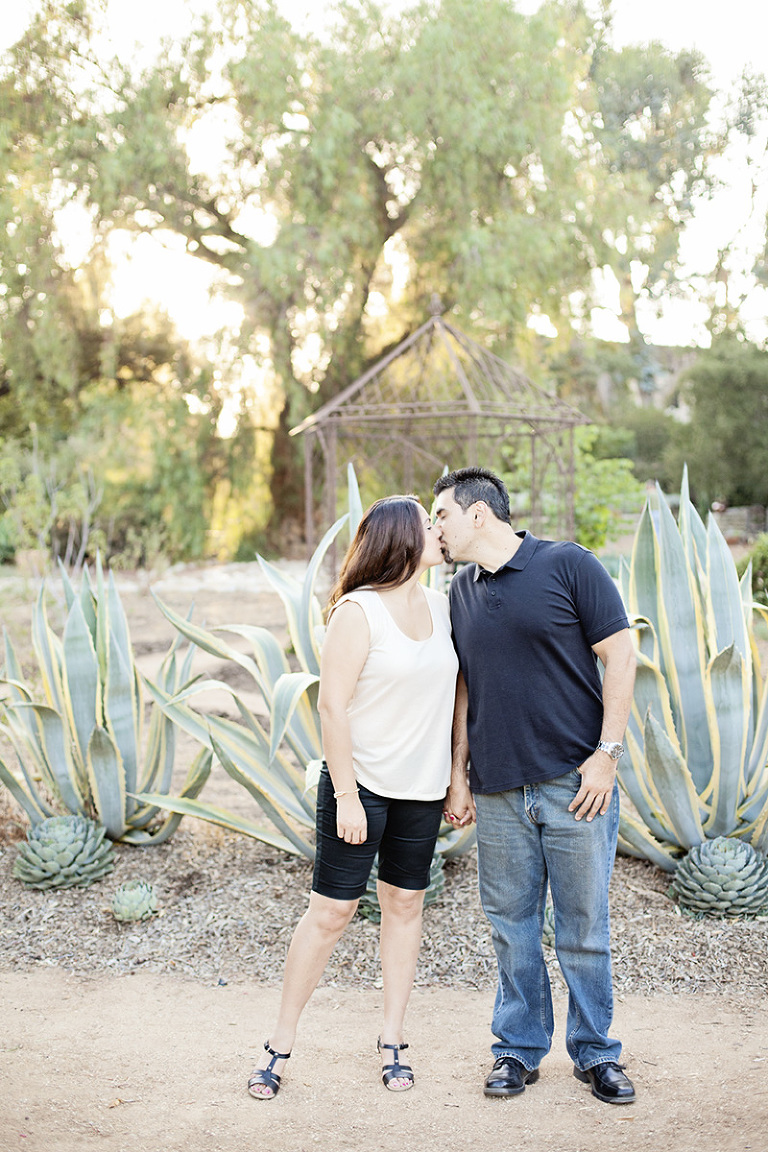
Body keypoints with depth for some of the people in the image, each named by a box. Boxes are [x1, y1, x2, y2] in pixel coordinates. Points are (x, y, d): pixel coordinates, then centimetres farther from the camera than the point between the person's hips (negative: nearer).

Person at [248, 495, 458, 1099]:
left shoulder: (442, 606, 6)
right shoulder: (358, 611, -13)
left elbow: (457, 690, 13)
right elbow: (333, 705, -16)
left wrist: (459, 776, 10)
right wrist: (346, 794, -18)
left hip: (422, 788, 6)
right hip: (361, 783, -6)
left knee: (405, 904, 10)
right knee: (332, 910, -2)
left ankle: (392, 1040, 22)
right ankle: (280, 1045, 11)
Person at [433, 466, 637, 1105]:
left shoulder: (569, 565, -4)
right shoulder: (459, 594, 11)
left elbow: (620, 656, -5)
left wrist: (606, 754, -10)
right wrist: (458, 775, 12)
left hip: (575, 782, -4)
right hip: (498, 790, 4)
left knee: (585, 925, 4)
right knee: (512, 924, 9)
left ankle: (595, 1052, 20)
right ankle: (520, 1049, 24)